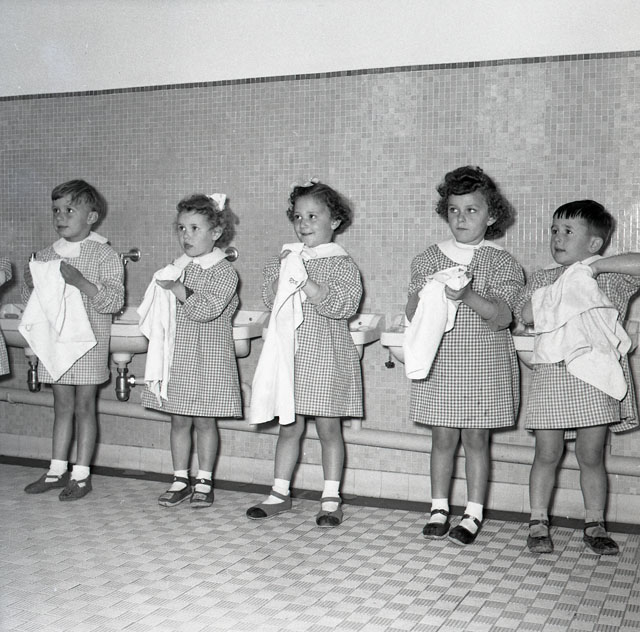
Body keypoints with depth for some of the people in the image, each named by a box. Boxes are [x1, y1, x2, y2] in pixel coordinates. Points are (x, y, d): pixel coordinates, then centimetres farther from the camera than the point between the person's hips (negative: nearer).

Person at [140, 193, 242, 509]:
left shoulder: (223, 271, -9)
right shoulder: (176, 267, 10)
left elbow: (208, 308, -23)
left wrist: (177, 289, -20)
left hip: (208, 357, -5)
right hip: (177, 355, 5)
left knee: (204, 421, 3)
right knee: (179, 420, 10)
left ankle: (204, 482, 16)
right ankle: (180, 480, 21)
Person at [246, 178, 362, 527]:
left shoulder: (342, 263, -4)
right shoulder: (285, 257, 10)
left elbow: (343, 305, -17)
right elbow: (269, 298, 5)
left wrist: (306, 282, -23)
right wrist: (285, 276, -12)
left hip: (325, 357, -4)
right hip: (289, 354, 4)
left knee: (328, 428, 3)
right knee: (288, 427, 10)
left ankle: (331, 498, 13)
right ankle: (280, 493, 20)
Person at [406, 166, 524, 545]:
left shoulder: (502, 262, -1)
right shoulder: (430, 258, 6)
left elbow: (502, 317, -13)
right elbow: (412, 314, 2)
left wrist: (468, 296, -27)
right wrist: (428, 297, -20)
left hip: (484, 364, -2)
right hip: (439, 362, 2)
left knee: (476, 438, 5)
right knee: (443, 436, 6)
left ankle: (474, 514, 15)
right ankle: (439, 509, 19)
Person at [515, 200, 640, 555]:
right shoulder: (542, 278, 11)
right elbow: (525, 315, -2)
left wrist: (597, 265, -12)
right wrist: (561, 290, -11)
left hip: (596, 377, -1)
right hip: (552, 374, 1)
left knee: (591, 456, 6)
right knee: (547, 453, 4)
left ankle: (595, 526, 20)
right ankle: (538, 523, 16)